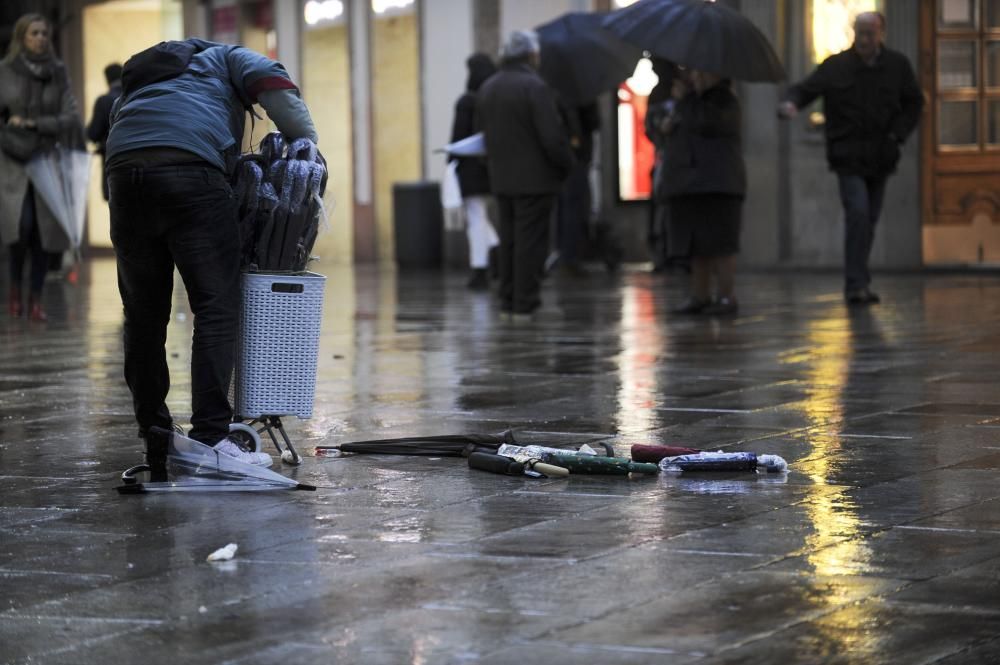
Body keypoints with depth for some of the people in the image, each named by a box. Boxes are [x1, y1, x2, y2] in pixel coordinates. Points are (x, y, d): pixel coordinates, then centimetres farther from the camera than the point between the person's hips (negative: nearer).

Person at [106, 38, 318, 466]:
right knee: (217, 308, -4)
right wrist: (307, 148, 9)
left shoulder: (133, 82, 41)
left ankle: (153, 432, 21)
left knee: (144, 314, 13)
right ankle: (210, 436, -10)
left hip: (124, 174, 5)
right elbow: (272, 84, 5)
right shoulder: (223, 58, 27)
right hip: (190, 174, -5)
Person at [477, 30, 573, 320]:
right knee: (531, 242, -2)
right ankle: (524, 305, -2)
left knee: (508, 240, 13)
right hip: (535, 178, -7)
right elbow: (552, 136, -17)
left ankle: (507, 303, 16)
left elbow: (486, 131, 13)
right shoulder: (535, 87, -16)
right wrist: (567, 164, -2)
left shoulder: (487, 89, 9)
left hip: (501, 178, 7)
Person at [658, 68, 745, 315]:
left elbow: (705, 124, -23)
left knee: (718, 242, -9)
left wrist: (684, 99, -12)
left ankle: (726, 296, -6)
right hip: (688, 183, 8)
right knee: (696, 244, 10)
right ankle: (700, 296, 15)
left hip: (717, 184, -8)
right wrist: (666, 124, 3)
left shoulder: (724, 100, -6)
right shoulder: (690, 100, 19)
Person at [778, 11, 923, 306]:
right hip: (848, 156, -4)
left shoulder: (897, 65, 5)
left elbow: (913, 103, 14)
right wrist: (792, 103, -30)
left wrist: (897, 134, 1)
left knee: (869, 218, 9)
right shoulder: (836, 66, -4)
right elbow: (805, 88, -7)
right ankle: (857, 284, -16)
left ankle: (856, 284, 19)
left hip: (880, 158, 4)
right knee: (858, 213, -17)